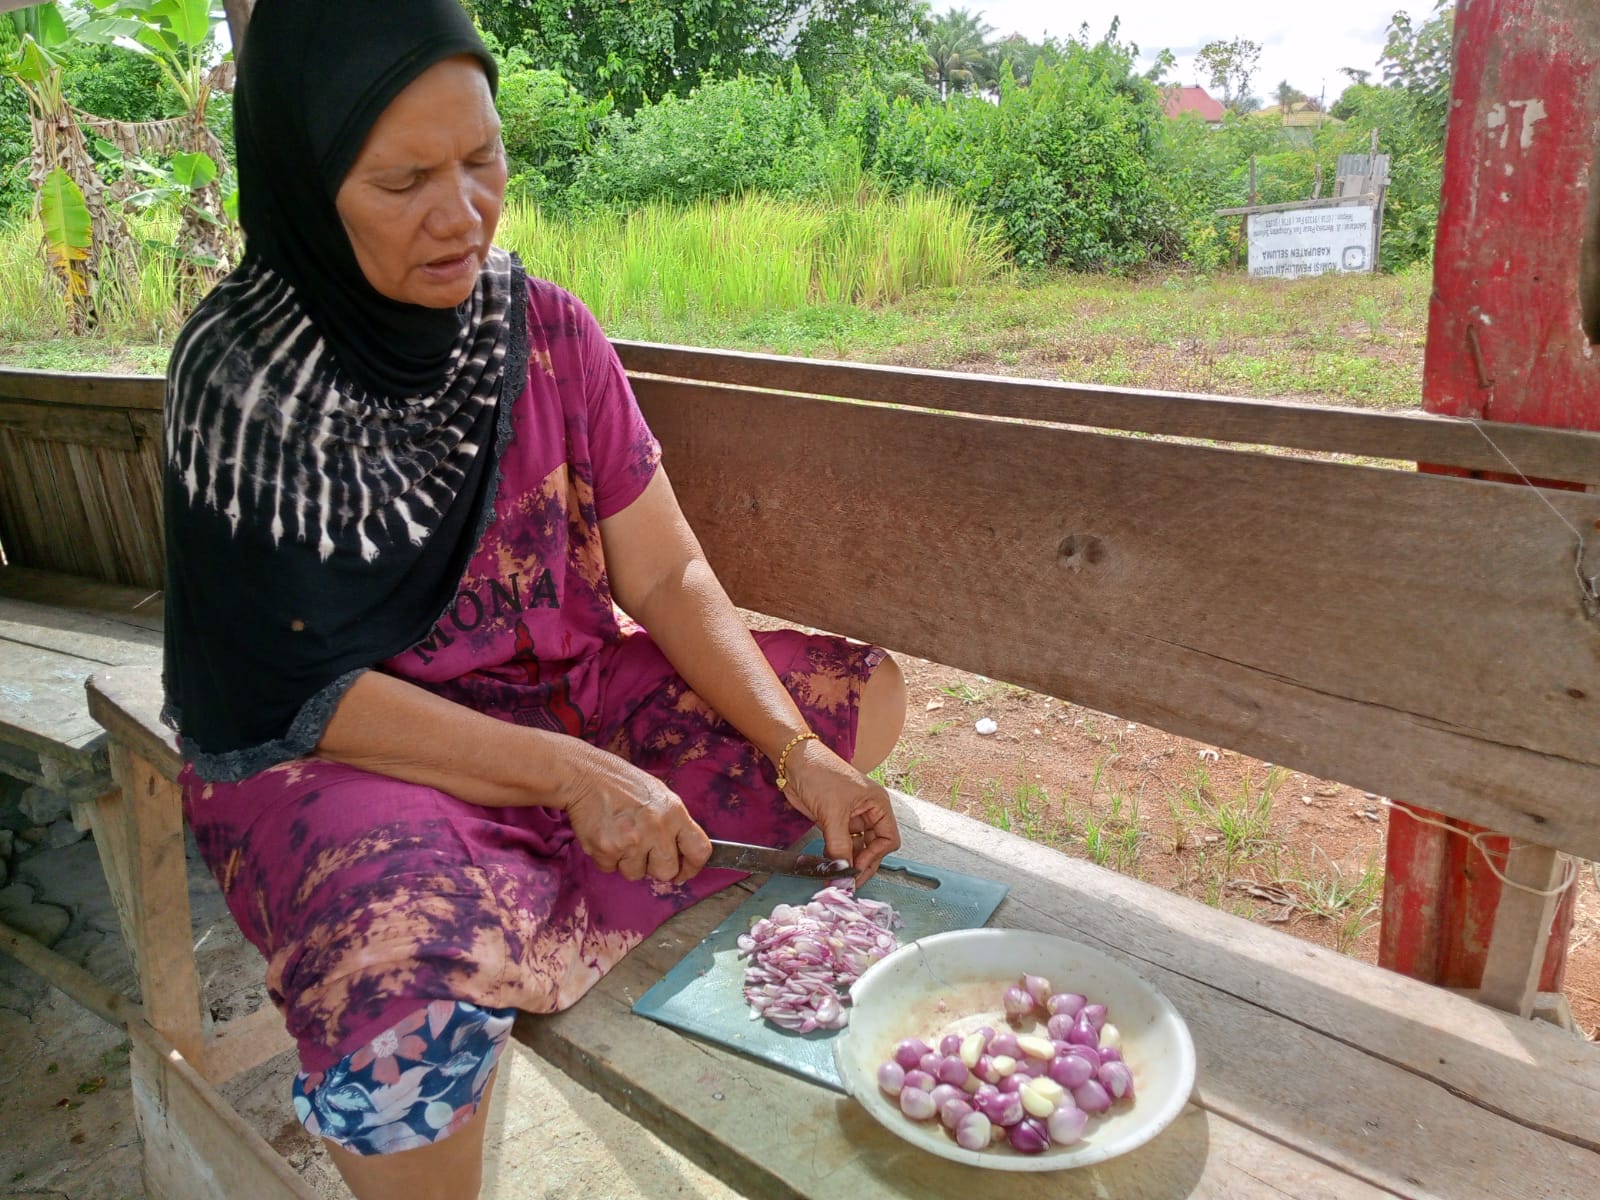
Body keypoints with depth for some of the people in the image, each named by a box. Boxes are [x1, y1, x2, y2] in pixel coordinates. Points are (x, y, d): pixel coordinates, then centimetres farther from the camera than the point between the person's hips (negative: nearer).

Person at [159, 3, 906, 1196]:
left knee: (866, 695, 0)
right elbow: (293, 688, -17)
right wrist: (570, 772, -25)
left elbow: (667, 574, -4)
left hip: (572, 689, 5)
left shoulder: (548, 330, -5)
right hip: (334, 745, -4)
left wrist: (796, 750, -17)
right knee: (415, 972, -37)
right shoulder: (240, 369, -16)